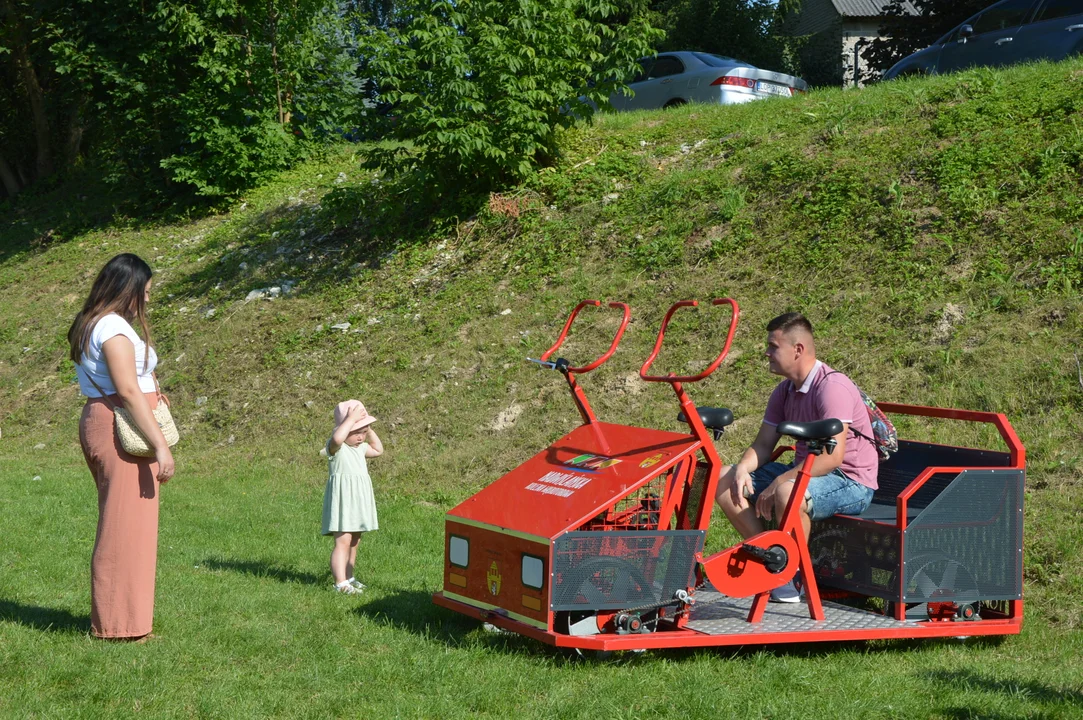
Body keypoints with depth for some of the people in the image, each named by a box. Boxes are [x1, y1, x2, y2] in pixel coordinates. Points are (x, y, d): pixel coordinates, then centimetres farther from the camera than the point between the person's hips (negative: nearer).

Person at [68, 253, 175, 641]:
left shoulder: (89, 325, 17)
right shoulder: (114, 328, -15)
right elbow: (128, 391, -21)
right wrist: (160, 445, -21)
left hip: (98, 424, 10)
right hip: (124, 430, -10)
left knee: (118, 524, 16)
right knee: (126, 526, -5)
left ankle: (110, 617, 23)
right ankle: (120, 623, -1)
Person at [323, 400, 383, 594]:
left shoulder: (360, 447, 14)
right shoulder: (336, 447, -14)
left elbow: (378, 450, 30)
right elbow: (337, 438, -39)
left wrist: (368, 428, 16)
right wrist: (351, 418, -30)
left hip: (358, 501, 9)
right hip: (342, 500, -9)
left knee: (354, 542, 15)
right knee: (343, 541, -14)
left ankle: (348, 577, 26)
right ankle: (340, 583, -16)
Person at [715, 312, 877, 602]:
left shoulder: (832, 386, -20)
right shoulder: (785, 390, 8)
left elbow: (832, 456, -28)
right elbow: (764, 444, 10)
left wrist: (779, 482, -28)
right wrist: (742, 468, -13)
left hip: (851, 483, -9)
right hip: (804, 472, 9)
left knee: (788, 493, -40)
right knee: (723, 479, -1)